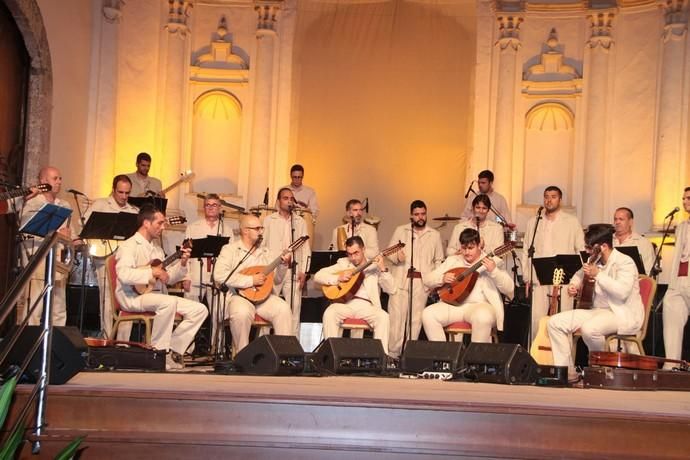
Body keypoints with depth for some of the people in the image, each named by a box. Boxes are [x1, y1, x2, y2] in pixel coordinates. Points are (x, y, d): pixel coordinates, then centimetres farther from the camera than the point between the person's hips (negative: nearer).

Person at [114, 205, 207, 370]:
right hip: (134, 297, -8)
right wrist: (153, 272, -20)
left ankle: (172, 350, -5)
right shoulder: (129, 245, -7)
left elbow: (169, 278, 18)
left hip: (157, 296, 8)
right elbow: (124, 274, -24)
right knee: (169, 302, -38)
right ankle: (158, 351, -22)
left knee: (200, 310, -6)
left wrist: (182, 263, 2)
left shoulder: (157, 249, 20)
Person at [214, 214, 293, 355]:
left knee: (283, 309, -24)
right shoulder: (230, 249, 1)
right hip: (238, 295, -4)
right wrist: (251, 280, -17)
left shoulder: (265, 252, 17)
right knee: (242, 312, -36)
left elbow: (276, 280, 18)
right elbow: (220, 276, -14)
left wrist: (283, 265, -2)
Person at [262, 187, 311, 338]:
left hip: (294, 271, 2)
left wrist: (303, 271, 1)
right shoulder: (268, 220, 9)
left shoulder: (300, 222, 15)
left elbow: (305, 248, 11)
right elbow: (261, 245, 6)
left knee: (294, 310, -2)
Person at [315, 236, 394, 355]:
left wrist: (383, 269, -12)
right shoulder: (343, 264, 17)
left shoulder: (375, 266, 12)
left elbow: (391, 290, 2)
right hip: (345, 304, 1)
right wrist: (338, 278, -6)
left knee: (383, 317, -31)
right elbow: (318, 276, 10)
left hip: (366, 306, -1)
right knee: (329, 314, -31)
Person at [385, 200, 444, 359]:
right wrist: (396, 257, -14)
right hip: (400, 280, -1)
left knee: (416, 319, 0)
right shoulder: (400, 231, 9)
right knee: (396, 316, -6)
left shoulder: (435, 235, 11)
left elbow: (438, 260, 11)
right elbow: (389, 253, 9)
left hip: (422, 282, 1)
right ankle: (393, 352, -1)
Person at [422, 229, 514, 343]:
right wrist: (442, 279, -6)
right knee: (428, 314, -23)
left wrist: (494, 270, -20)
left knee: (482, 317, -38)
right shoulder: (452, 260, 15)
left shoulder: (492, 262, 4)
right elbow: (427, 281, 15)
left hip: (480, 305, -3)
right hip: (453, 304, 4)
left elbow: (510, 289, -5)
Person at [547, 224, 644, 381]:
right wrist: (573, 285, 11)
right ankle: (567, 372, -2)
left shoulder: (625, 262, -12)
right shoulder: (595, 262, 12)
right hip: (597, 310, 9)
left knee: (589, 328, -38)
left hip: (622, 314, -8)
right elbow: (580, 274, 34)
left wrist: (598, 275, -26)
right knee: (555, 322, -6)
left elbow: (622, 292, -28)